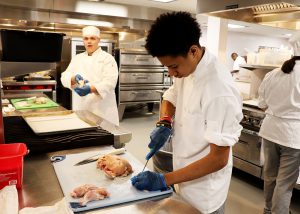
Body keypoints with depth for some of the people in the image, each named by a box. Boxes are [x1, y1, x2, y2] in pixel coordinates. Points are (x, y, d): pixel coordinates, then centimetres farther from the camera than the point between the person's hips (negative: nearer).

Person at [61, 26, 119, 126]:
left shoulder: (107, 58, -2)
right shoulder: (77, 58, 12)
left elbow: (110, 82, -15)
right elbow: (65, 77, 4)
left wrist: (90, 89, -30)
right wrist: (74, 78, -18)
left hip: (103, 108, -4)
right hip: (83, 107, 4)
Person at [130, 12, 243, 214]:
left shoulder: (219, 90, -30)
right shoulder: (187, 68, -6)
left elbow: (219, 159, -26)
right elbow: (170, 98, 12)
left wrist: (165, 180, -25)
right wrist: (164, 124, -9)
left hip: (204, 191, -6)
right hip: (184, 173, 7)